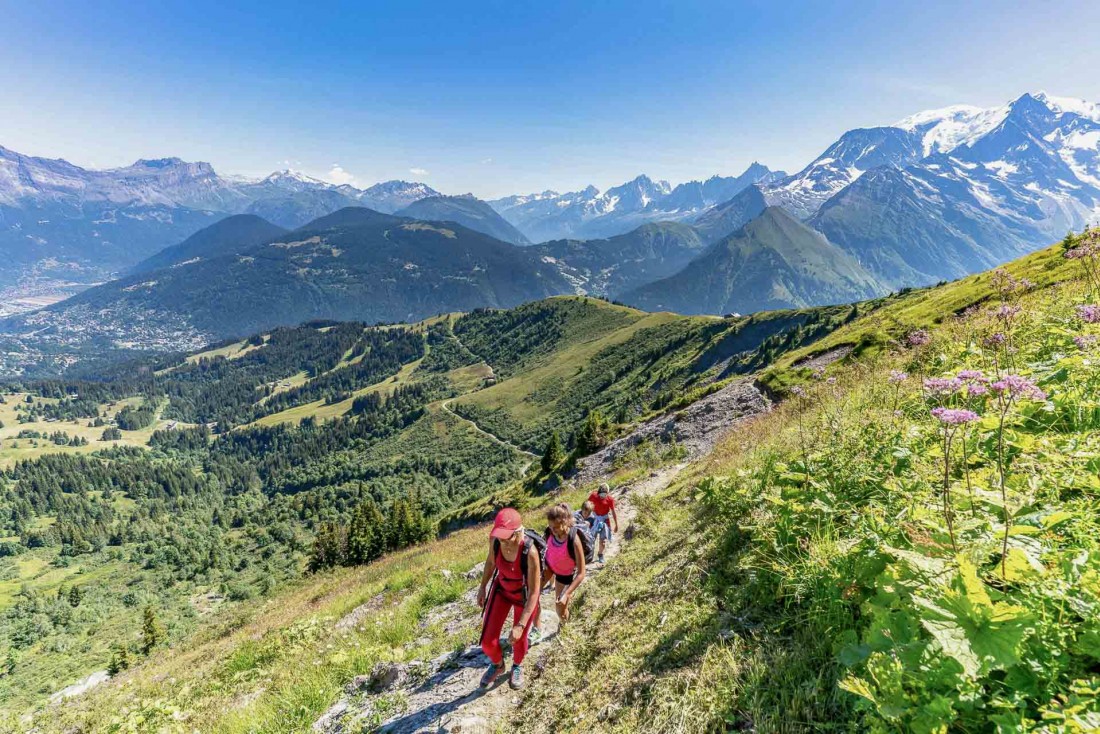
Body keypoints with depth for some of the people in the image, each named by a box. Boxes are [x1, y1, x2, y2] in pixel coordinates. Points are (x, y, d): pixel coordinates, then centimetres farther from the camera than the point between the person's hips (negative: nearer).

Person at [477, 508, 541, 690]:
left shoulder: (530, 552, -40)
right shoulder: (495, 540, -26)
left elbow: (534, 593, -30)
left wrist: (520, 626, -30)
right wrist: (482, 587, 9)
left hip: (524, 596, -3)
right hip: (501, 589, 3)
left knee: (519, 639, 17)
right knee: (488, 641, 3)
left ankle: (517, 666, 53)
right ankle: (497, 665, 40)